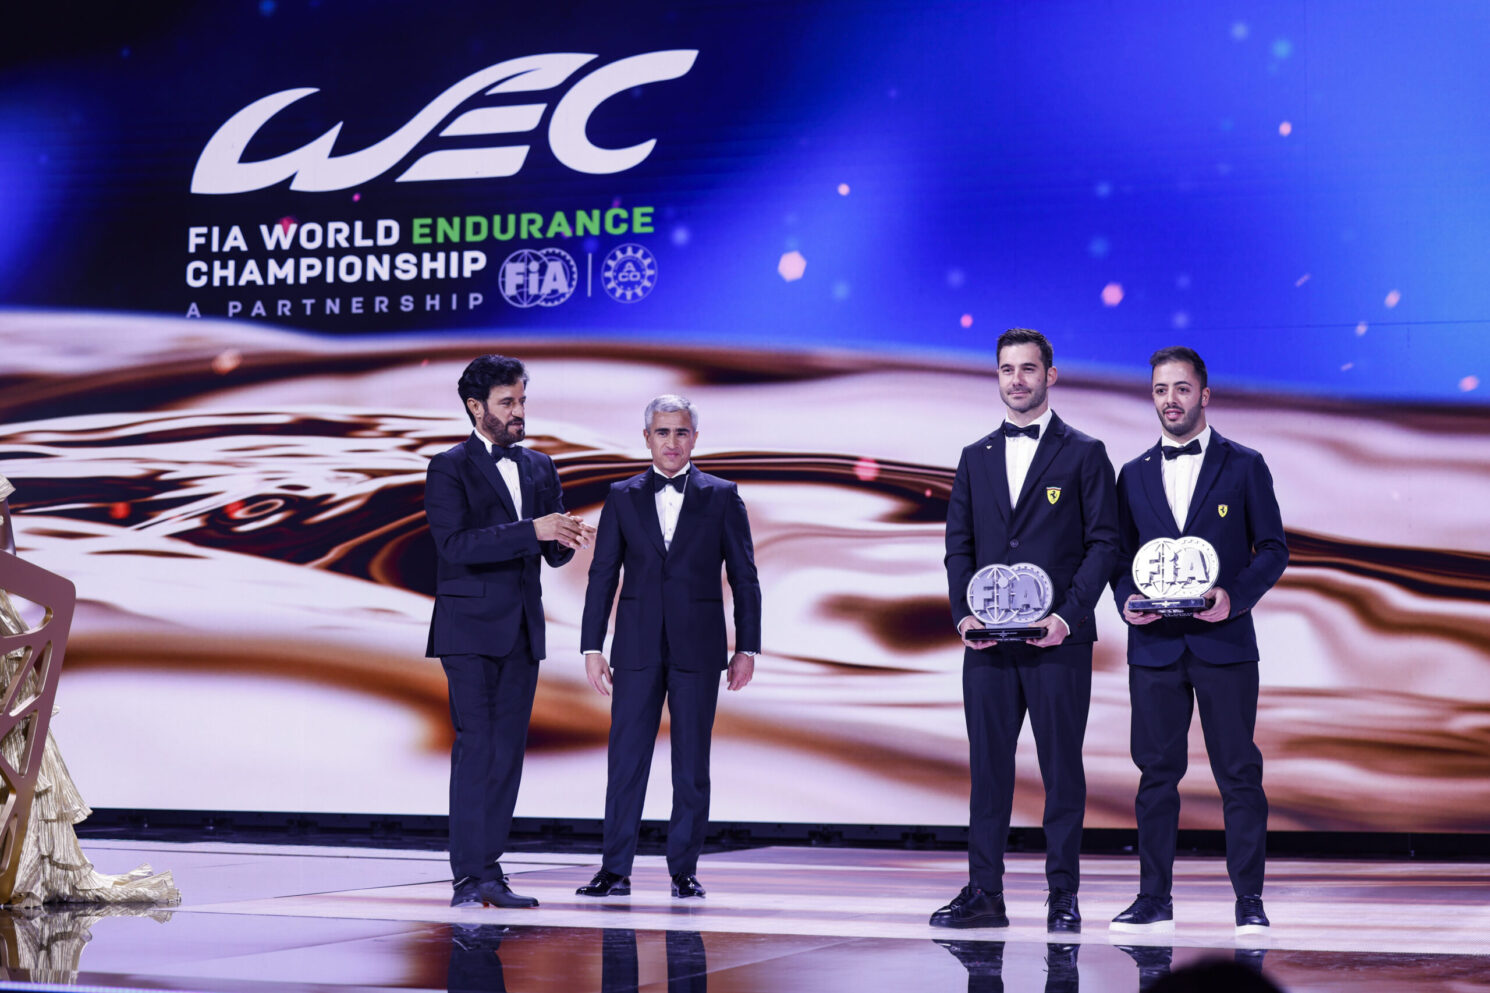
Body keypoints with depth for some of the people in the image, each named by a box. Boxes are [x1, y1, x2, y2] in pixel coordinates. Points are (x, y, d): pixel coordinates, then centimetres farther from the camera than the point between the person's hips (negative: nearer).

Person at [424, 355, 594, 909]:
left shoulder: (539, 468, 15)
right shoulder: (449, 469, -4)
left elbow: (552, 554, 14)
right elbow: (456, 544, -17)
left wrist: (564, 540, -11)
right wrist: (532, 530, -23)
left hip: (522, 631, 6)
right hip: (470, 629, -6)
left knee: (508, 749, 5)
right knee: (475, 746, -11)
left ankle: (488, 870, 9)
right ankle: (470, 874, -10)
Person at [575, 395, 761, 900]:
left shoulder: (722, 497, 5)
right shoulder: (623, 497, 8)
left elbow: (744, 577, 5)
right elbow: (603, 575, 8)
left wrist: (747, 647, -1)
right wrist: (593, 646, 2)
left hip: (697, 647, -1)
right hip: (638, 648, 1)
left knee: (692, 764, 3)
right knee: (626, 758, -1)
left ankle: (684, 870, 10)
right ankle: (616, 870, 4)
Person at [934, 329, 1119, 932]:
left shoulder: (1084, 455, 3)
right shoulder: (976, 458, 15)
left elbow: (1104, 542, -1)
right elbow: (959, 543, 13)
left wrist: (1068, 615, -12)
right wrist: (963, 613, -3)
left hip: (1057, 639, -3)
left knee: (1062, 767, 1)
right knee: (988, 767, 5)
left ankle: (1063, 894, 8)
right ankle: (984, 893, 10)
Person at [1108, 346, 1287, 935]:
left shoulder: (1243, 466, 6)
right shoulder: (1134, 475, 14)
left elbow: (1273, 548, 4)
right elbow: (1120, 556, 15)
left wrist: (1234, 596, -12)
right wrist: (1126, 600, -5)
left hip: (1224, 642, -2)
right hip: (1154, 644, 2)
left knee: (1239, 772, -1)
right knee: (1156, 772, 4)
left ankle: (1249, 901, 5)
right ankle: (1154, 899, 10)